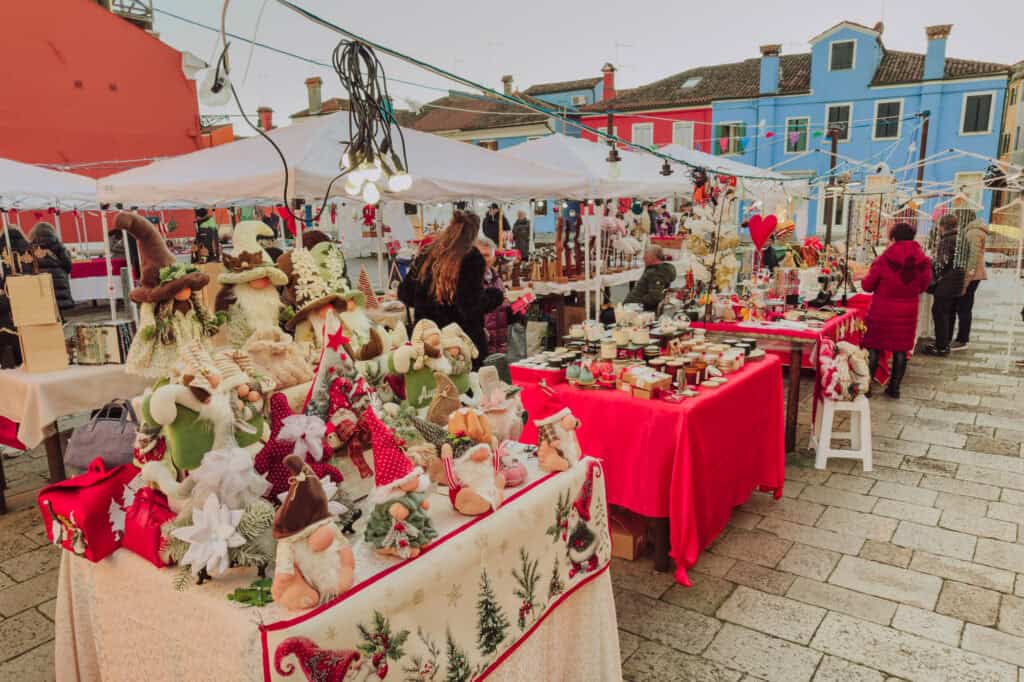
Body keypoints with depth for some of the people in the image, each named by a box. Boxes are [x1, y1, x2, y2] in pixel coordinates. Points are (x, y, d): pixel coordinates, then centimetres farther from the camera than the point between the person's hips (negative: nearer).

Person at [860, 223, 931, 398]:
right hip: (908, 310, 3)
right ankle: (894, 387, 17)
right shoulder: (923, 260, -3)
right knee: (901, 349, 11)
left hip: (882, 309, -3)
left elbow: (868, 286, -6)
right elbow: (923, 286, 7)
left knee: (874, 347, 7)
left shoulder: (884, 259, -13)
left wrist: (863, 279, 15)